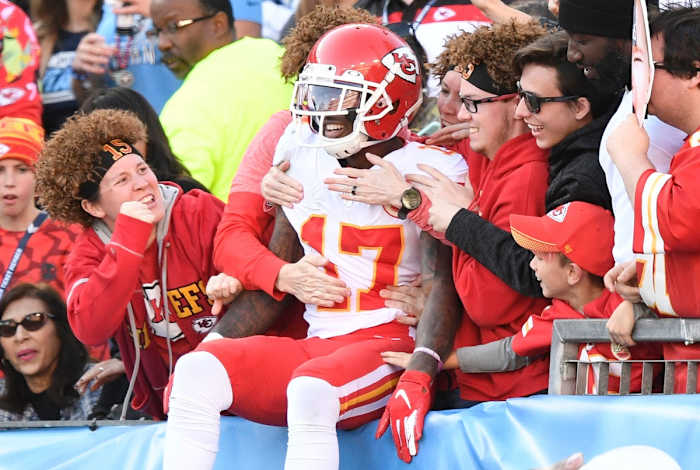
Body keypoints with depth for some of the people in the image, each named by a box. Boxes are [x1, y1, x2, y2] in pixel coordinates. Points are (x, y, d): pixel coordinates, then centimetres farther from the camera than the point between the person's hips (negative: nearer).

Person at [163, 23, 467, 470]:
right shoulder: (304, 159, 12)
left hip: (389, 347, -6)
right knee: (197, 372, -19)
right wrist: (213, 342, 4)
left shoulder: (430, 172, -5)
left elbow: (443, 287, -10)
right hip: (316, 344, 6)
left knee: (311, 389, -37)